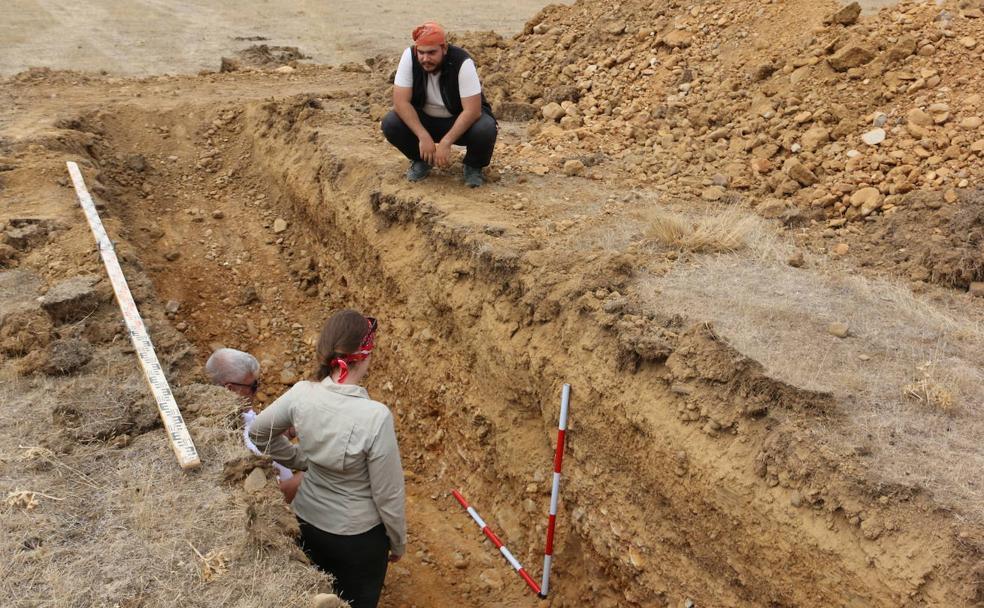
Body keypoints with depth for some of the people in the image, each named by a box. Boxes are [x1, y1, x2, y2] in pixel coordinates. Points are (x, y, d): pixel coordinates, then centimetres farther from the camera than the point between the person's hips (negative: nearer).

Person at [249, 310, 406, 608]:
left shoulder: (301, 394, -18)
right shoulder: (375, 416, -32)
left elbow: (258, 432, 2)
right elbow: (388, 494, -21)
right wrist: (398, 542, -4)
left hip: (307, 520, 5)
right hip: (357, 535, -4)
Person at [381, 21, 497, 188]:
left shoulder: (462, 62, -28)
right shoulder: (409, 56, -20)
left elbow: (472, 110, -30)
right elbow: (401, 102, -22)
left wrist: (445, 143, -36)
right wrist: (423, 136, -32)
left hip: (461, 120, -2)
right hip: (424, 118, 3)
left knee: (485, 130, -34)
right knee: (390, 124, -24)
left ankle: (473, 166, 0)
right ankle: (421, 160, 5)